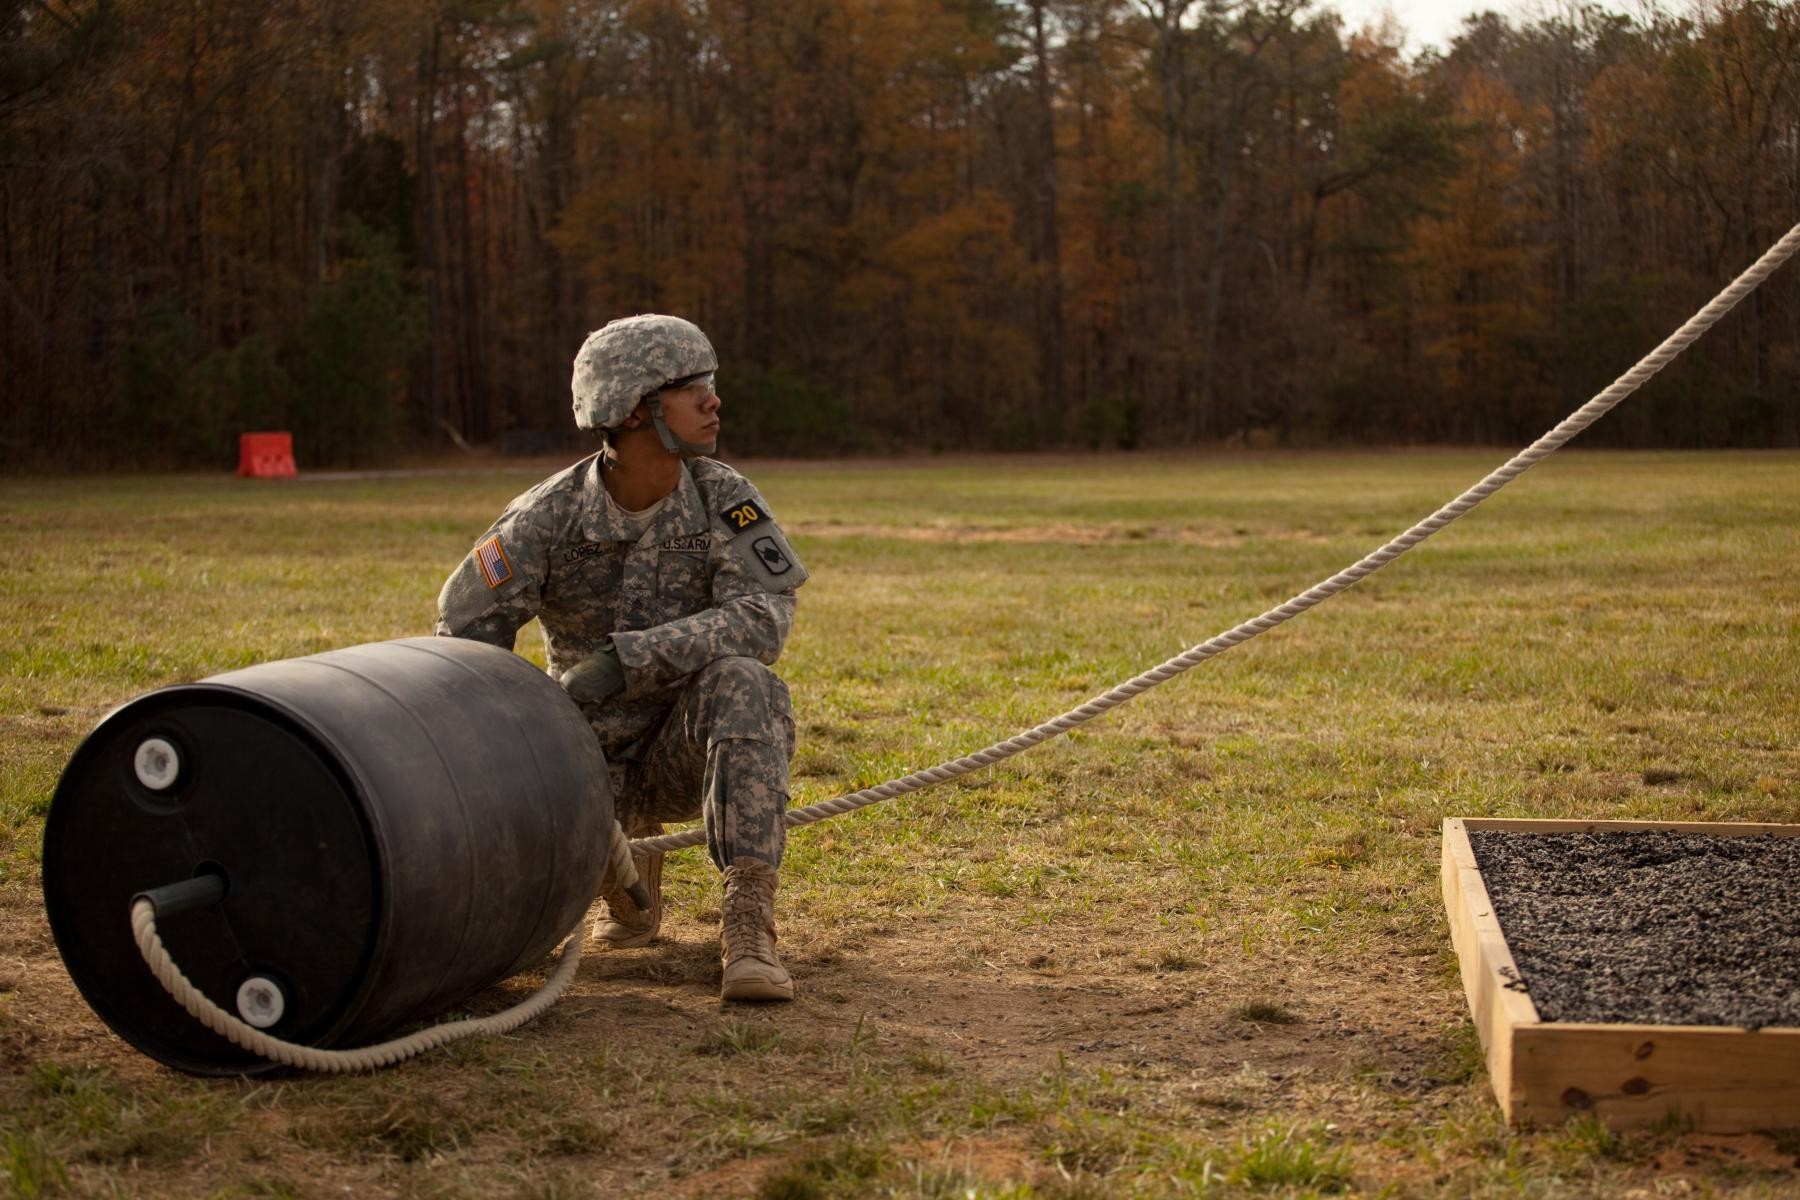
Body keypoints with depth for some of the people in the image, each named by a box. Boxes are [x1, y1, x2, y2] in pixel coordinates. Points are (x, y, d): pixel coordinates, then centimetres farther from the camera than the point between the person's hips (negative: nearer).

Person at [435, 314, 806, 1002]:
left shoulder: (725, 500, -10)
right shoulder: (548, 517, -11)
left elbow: (765, 617, -24)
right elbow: (464, 634, -5)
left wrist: (625, 659, -34)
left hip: (692, 746, -1)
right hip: (591, 754, 2)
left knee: (738, 680, -33)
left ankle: (748, 927, -35)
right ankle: (628, 861, 15)